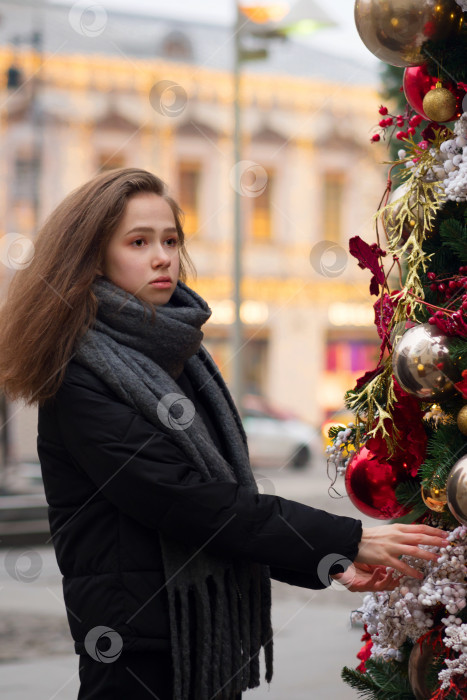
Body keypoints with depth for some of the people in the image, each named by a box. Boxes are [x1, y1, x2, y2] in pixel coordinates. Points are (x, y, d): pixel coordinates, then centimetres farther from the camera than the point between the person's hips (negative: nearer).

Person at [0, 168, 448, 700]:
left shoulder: (177, 356, 13)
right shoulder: (80, 381, -14)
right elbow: (185, 504, -20)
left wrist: (328, 564, 2)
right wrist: (348, 541, -18)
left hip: (214, 642, 8)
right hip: (140, 651, -8)